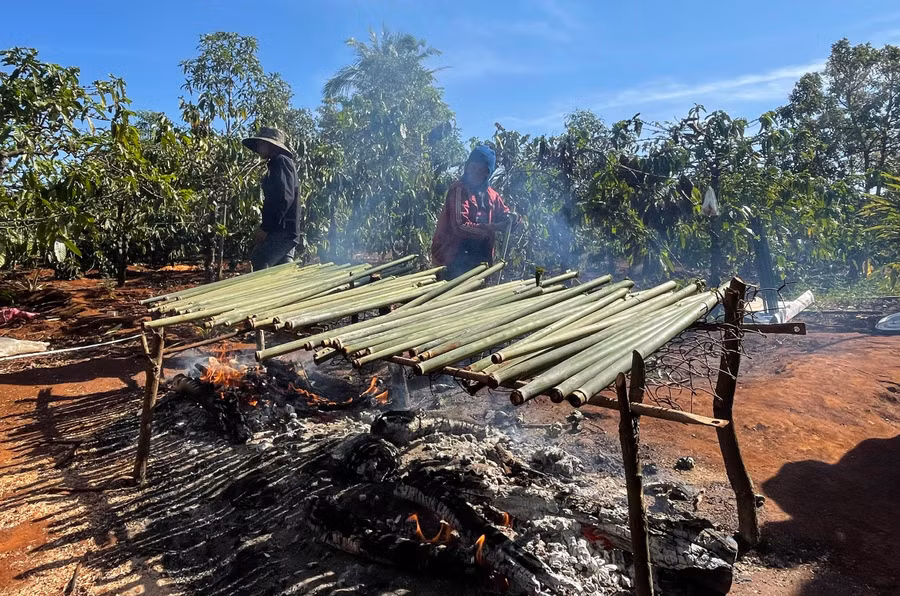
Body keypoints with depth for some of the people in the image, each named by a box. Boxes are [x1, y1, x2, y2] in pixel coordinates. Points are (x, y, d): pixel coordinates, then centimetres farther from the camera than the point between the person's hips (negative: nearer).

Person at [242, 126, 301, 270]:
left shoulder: (281, 161, -7)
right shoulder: (275, 165, 24)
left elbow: (284, 198, -20)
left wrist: (265, 228, -18)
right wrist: (265, 227, 13)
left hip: (282, 231, -10)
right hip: (286, 231, 10)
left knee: (258, 263, -16)